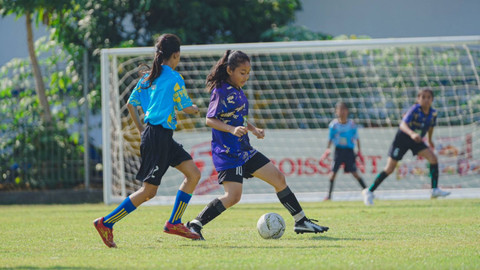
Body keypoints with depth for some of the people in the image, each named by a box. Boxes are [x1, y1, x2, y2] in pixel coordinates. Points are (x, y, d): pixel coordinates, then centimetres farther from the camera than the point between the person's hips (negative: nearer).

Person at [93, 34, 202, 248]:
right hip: (160, 135, -9)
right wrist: (195, 108, 14)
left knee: (194, 174, 10)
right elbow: (187, 108, -9)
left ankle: (174, 223, 11)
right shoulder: (173, 77, -12)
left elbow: (131, 104, 15)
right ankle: (106, 223, -3)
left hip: (150, 132, 9)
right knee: (148, 191, -6)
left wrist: (140, 128, 23)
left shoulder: (147, 77, 11)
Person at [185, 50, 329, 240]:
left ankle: (301, 222, 16)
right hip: (227, 153, -9)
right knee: (233, 196, -19)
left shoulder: (238, 91, 13)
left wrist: (253, 129, 11)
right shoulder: (221, 91, -12)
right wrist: (232, 129, -30)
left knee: (278, 178, 8)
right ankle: (195, 224, -9)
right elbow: (210, 119, -17)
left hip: (244, 150, 9)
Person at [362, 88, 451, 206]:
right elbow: (403, 125, -40)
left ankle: (435, 190, -9)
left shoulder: (433, 113, -8)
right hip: (402, 138, -5)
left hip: (417, 140, 5)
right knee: (390, 169, -5)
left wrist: (430, 140, 25)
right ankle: (369, 191, 9)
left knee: (433, 158, -16)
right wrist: (412, 134, -58)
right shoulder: (414, 110, -26)